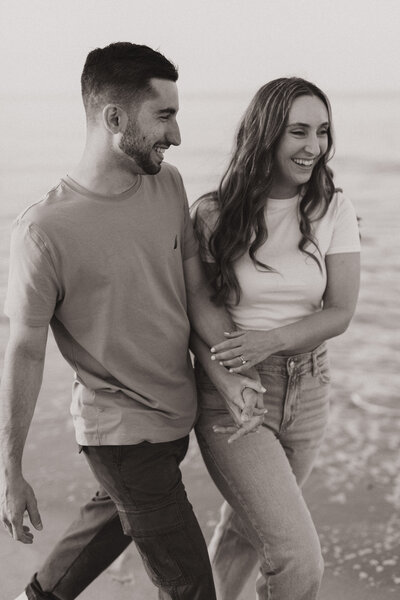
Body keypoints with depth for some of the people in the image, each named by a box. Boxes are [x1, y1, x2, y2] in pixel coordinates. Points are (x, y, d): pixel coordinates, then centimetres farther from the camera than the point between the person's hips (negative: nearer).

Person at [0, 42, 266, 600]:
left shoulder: (168, 184, -4)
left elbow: (198, 292, 2)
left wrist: (231, 373, -14)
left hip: (179, 408, 7)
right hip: (122, 430, -7)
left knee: (120, 512, 30)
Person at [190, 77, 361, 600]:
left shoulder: (334, 209, -3)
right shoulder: (215, 214, -9)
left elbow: (340, 313, -6)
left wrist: (270, 340, -22)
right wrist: (224, 371, -15)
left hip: (307, 389, 3)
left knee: (247, 527, 22)